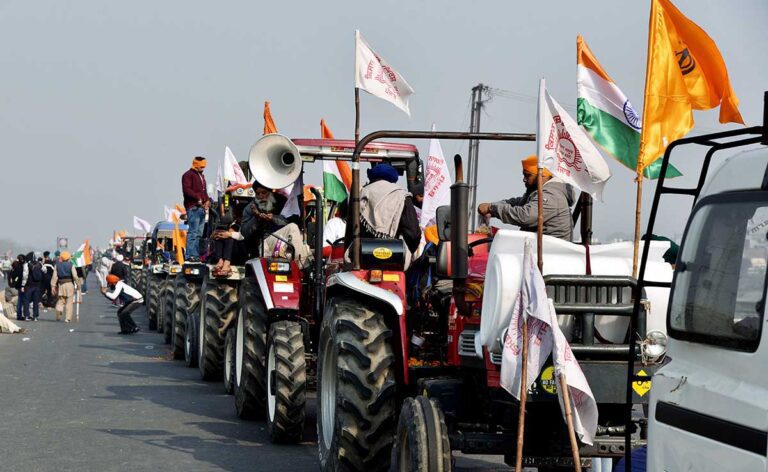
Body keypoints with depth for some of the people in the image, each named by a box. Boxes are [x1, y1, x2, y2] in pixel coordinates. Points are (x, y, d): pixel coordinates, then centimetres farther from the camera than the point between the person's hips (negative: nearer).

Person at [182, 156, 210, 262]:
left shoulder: (201, 176, 25)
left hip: (202, 208, 9)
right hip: (193, 208, -9)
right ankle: (190, 255, -15)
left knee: (199, 233, 10)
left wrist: (207, 200, 8)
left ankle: (196, 255, 13)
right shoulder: (188, 175, -3)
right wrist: (198, 198, -22)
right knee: (193, 232, -13)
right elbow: (186, 189, -16)